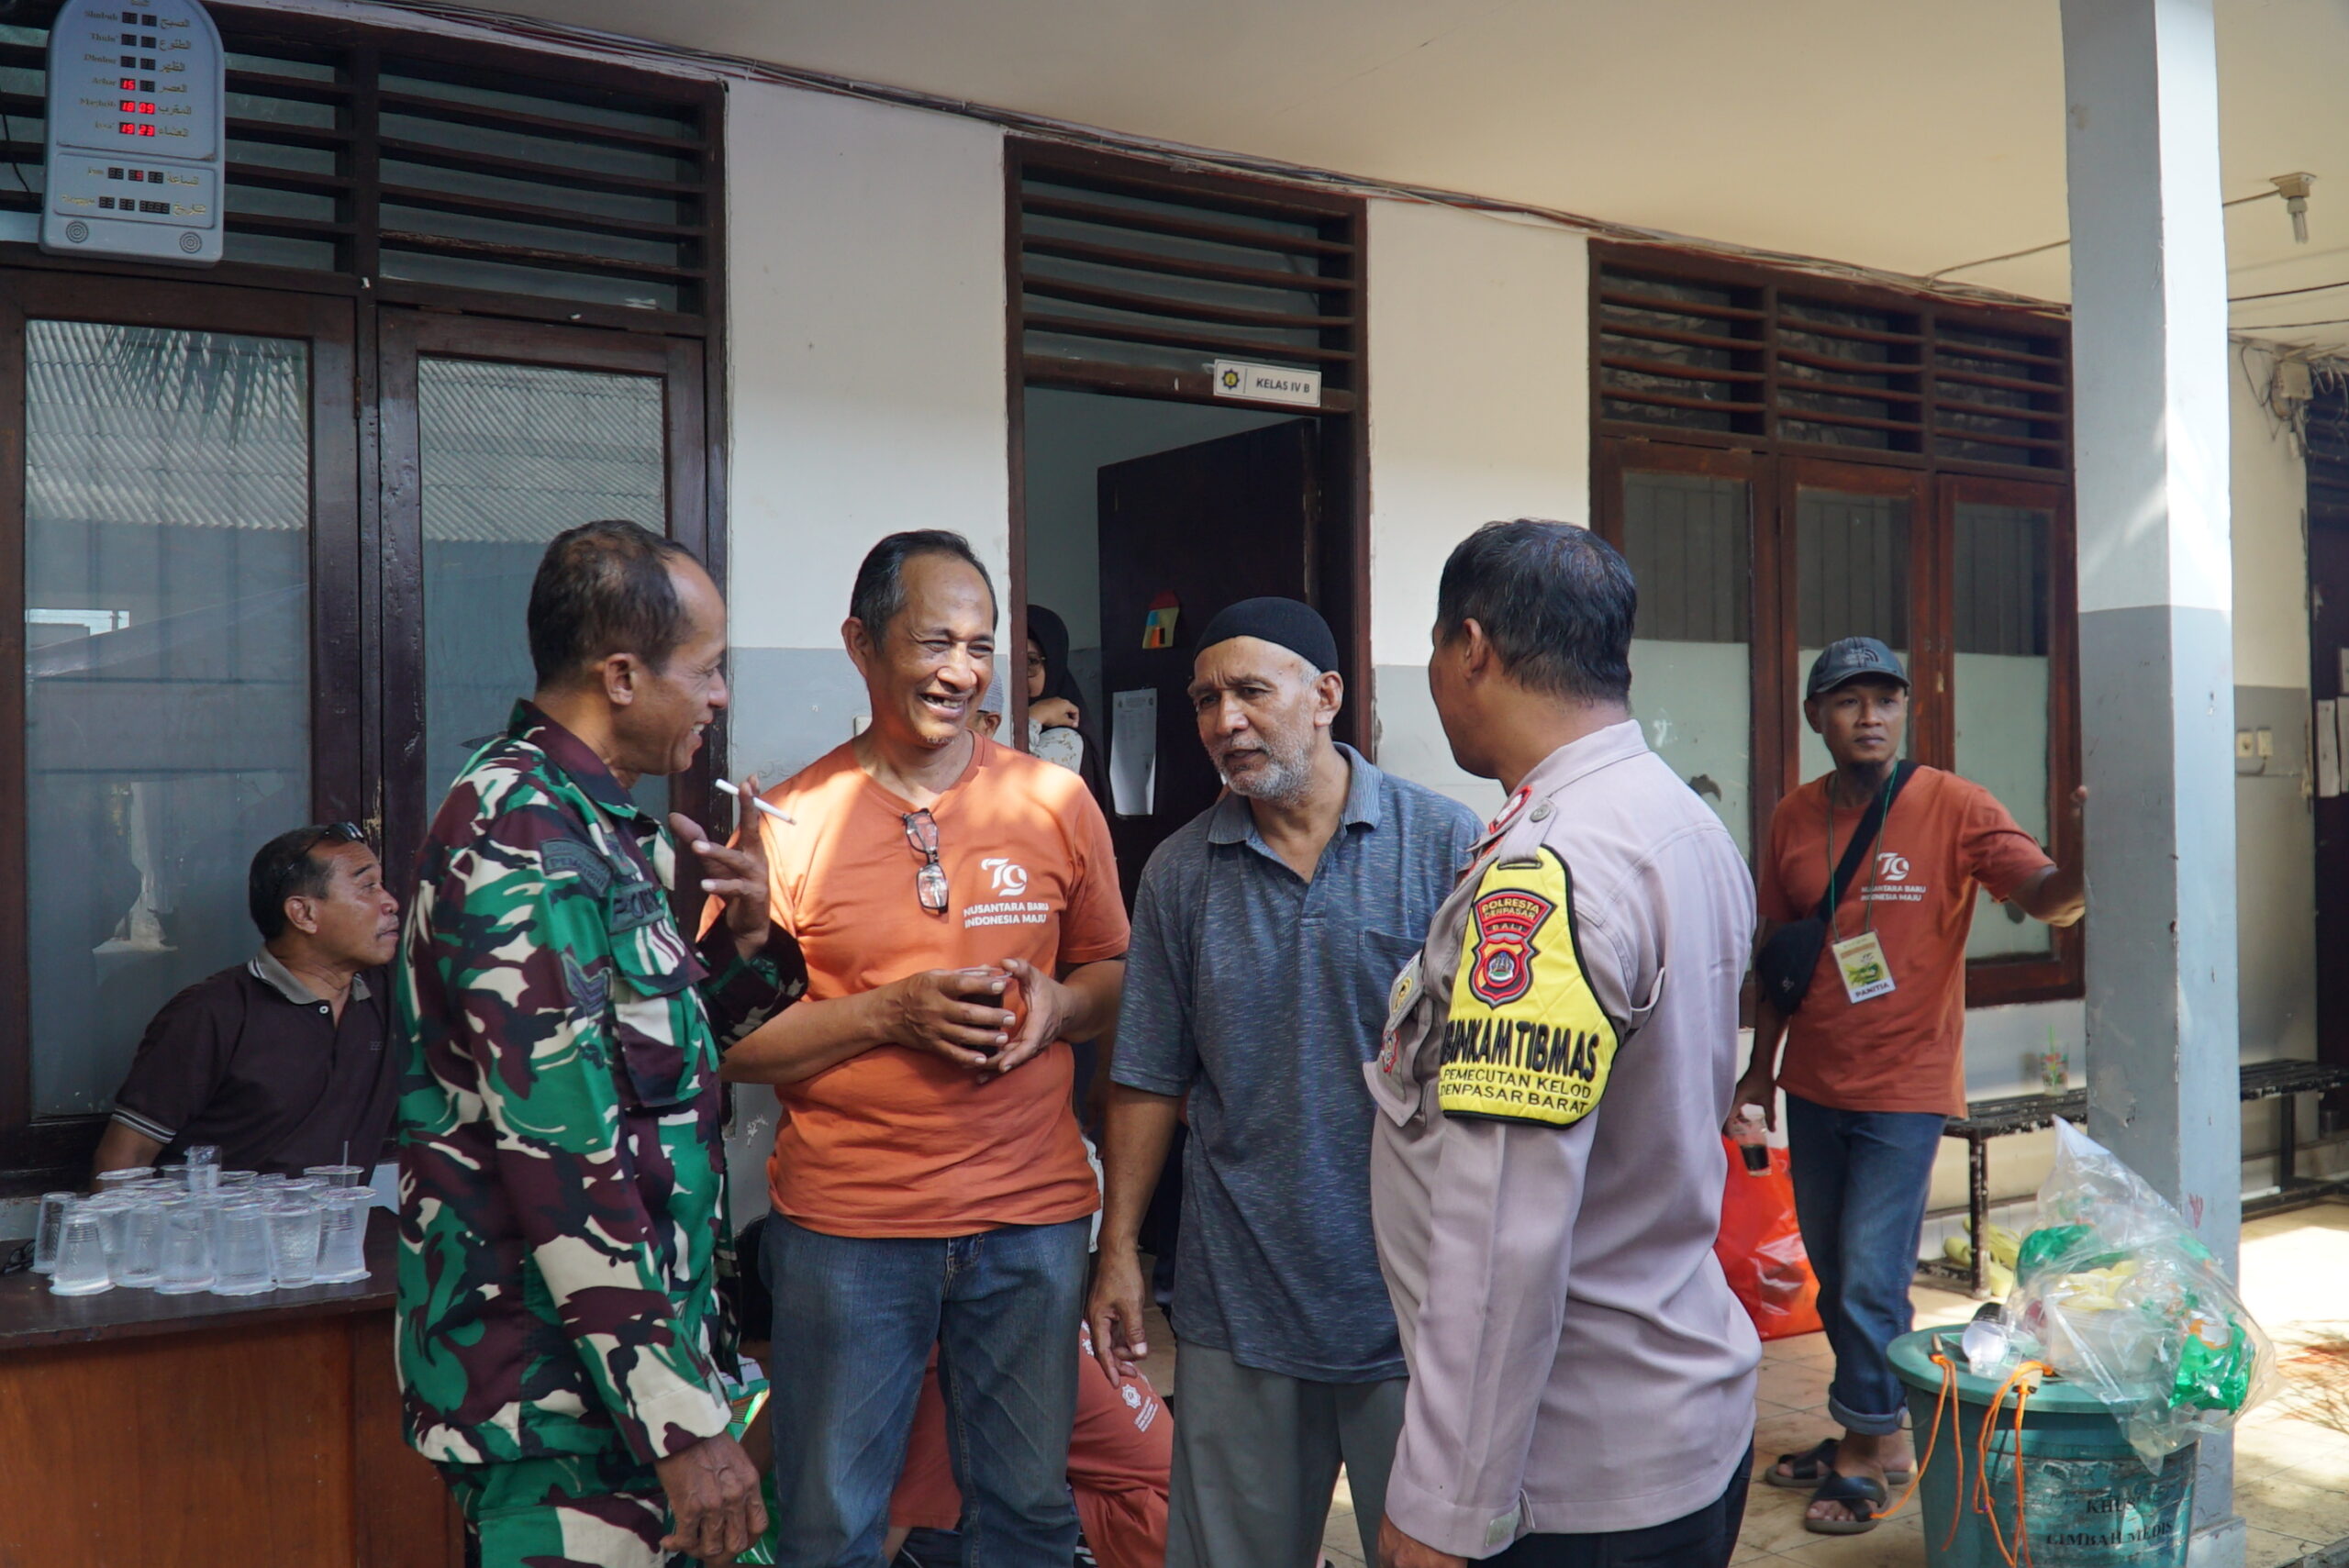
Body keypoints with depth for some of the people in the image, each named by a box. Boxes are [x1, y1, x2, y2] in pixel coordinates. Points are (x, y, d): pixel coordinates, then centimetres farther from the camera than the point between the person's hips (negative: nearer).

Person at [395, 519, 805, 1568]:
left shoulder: (599, 826, 11)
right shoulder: (518, 840, -20)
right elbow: (565, 1156, -25)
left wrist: (745, 936, 3)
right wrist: (680, 1421, -24)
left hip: (651, 1327, 10)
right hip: (563, 1387, -10)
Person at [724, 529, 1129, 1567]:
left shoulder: (1056, 803, 3)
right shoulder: (789, 822, -4)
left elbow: (1115, 973, 12)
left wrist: (1057, 1005, -9)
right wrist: (889, 1013, -16)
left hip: (1032, 1216, 2)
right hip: (844, 1223, -2)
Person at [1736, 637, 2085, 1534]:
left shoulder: (1951, 807, -10)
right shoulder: (1794, 818, 3)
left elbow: (2043, 896, -23)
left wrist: (2087, 864, -45)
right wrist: (1761, 1066, 14)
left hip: (1904, 1089, -5)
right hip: (1813, 1086, 5)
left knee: (1870, 1280, -3)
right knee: (1832, 1276, 15)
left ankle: (1869, 1448, 17)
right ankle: (1872, 1436, 32)